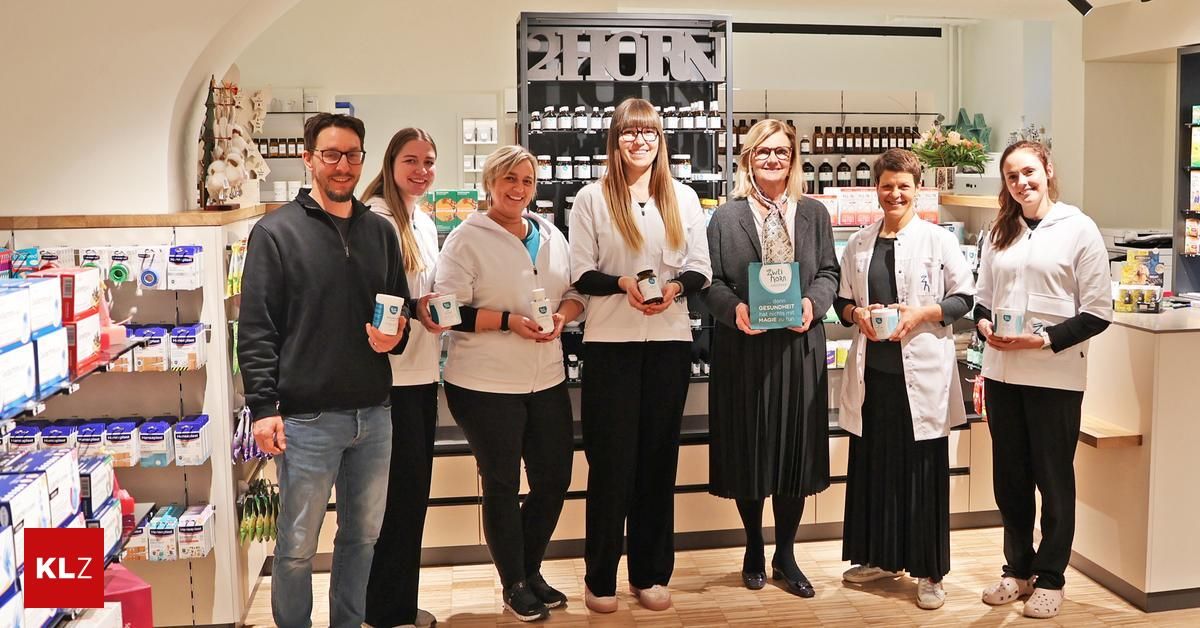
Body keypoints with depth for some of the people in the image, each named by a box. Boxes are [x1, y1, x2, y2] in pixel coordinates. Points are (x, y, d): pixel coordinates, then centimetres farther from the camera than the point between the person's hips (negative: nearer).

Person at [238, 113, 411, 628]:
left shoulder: (380, 231, 11)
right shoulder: (275, 233, -4)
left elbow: (401, 309, 19)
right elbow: (256, 329, -8)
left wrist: (397, 337, -3)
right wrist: (263, 406, -14)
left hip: (374, 414, 5)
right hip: (308, 417, -5)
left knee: (363, 536, 15)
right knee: (297, 547, 5)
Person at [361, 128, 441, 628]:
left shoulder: (425, 223, 15)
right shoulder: (374, 218, -12)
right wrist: (413, 309, -25)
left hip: (422, 371, 9)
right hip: (389, 374, -9)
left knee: (413, 490, 14)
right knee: (398, 491, -2)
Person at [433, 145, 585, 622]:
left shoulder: (551, 235, 10)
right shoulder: (467, 239, -8)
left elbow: (575, 292, 15)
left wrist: (563, 315, -8)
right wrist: (509, 321, -21)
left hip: (547, 381, 6)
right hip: (486, 385, -5)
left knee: (553, 480, 12)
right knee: (502, 485, 8)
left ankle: (531, 569, 33)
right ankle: (514, 584, 24)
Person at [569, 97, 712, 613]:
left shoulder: (683, 197, 9)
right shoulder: (592, 198, 1)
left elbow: (701, 269, 7)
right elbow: (581, 274, -2)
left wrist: (675, 287, -14)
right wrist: (624, 284, -20)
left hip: (669, 340, 3)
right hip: (609, 342, -2)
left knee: (658, 456, 8)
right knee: (611, 459, 0)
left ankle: (651, 574, 19)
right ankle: (601, 578, 12)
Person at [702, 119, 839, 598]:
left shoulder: (814, 213, 10)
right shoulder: (726, 217, 3)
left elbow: (829, 273, 7)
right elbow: (711, 281, -1)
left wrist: (813, 303, -12)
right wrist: (734, 309, -19)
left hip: (800, 346, 2)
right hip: (745, 348, -1)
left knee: (795, 445, 6)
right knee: (748, 446, 6)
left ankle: (785, 556, 20)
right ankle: (754, 549, 25)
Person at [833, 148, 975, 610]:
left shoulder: (938, 240, -1)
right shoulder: (859, 244, 10)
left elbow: (964, 297, -1)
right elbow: (841, 300, 16)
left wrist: (920, 314, -15)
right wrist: (856, 314, -6)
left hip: (921, 372, -4)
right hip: (872, 370, 4)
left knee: (923, 469, 1)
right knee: (874, 464, 11)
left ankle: (929, 572, 12)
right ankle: (880, 557, 27)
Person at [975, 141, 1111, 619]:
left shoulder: (1078, 229, -5)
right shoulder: (1000, 233, 11)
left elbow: (1098, 311, -7)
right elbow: (982, 298, 15)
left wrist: (1045, 340, -17)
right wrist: (985, 326, -6)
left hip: (1055, 376, -4)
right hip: (1002, 372, 5)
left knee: (1054, 479, 6)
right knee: (1009, 477, 11)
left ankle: (1050, 578, 20)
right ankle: (1018, 568, 26)